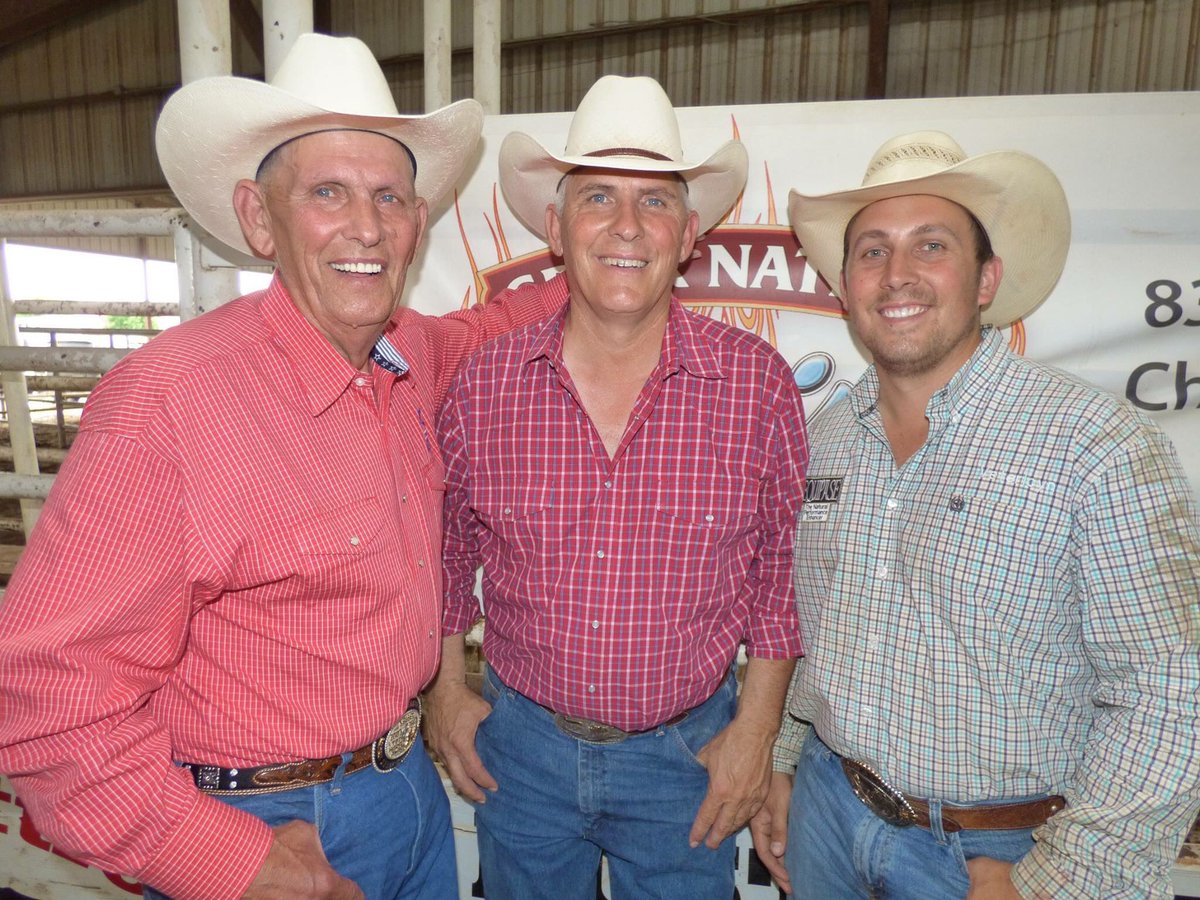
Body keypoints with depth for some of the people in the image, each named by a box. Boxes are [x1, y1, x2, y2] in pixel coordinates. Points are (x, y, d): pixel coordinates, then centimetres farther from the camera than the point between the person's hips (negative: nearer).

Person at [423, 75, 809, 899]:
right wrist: (446, 686, 5)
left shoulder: (757, 384, -12)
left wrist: (757, 727, -2)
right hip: (521, 745, 2)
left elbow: (781, 566, -2)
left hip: (687, 753, -1)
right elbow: (449, 546, 6)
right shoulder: (484, 384, -9)